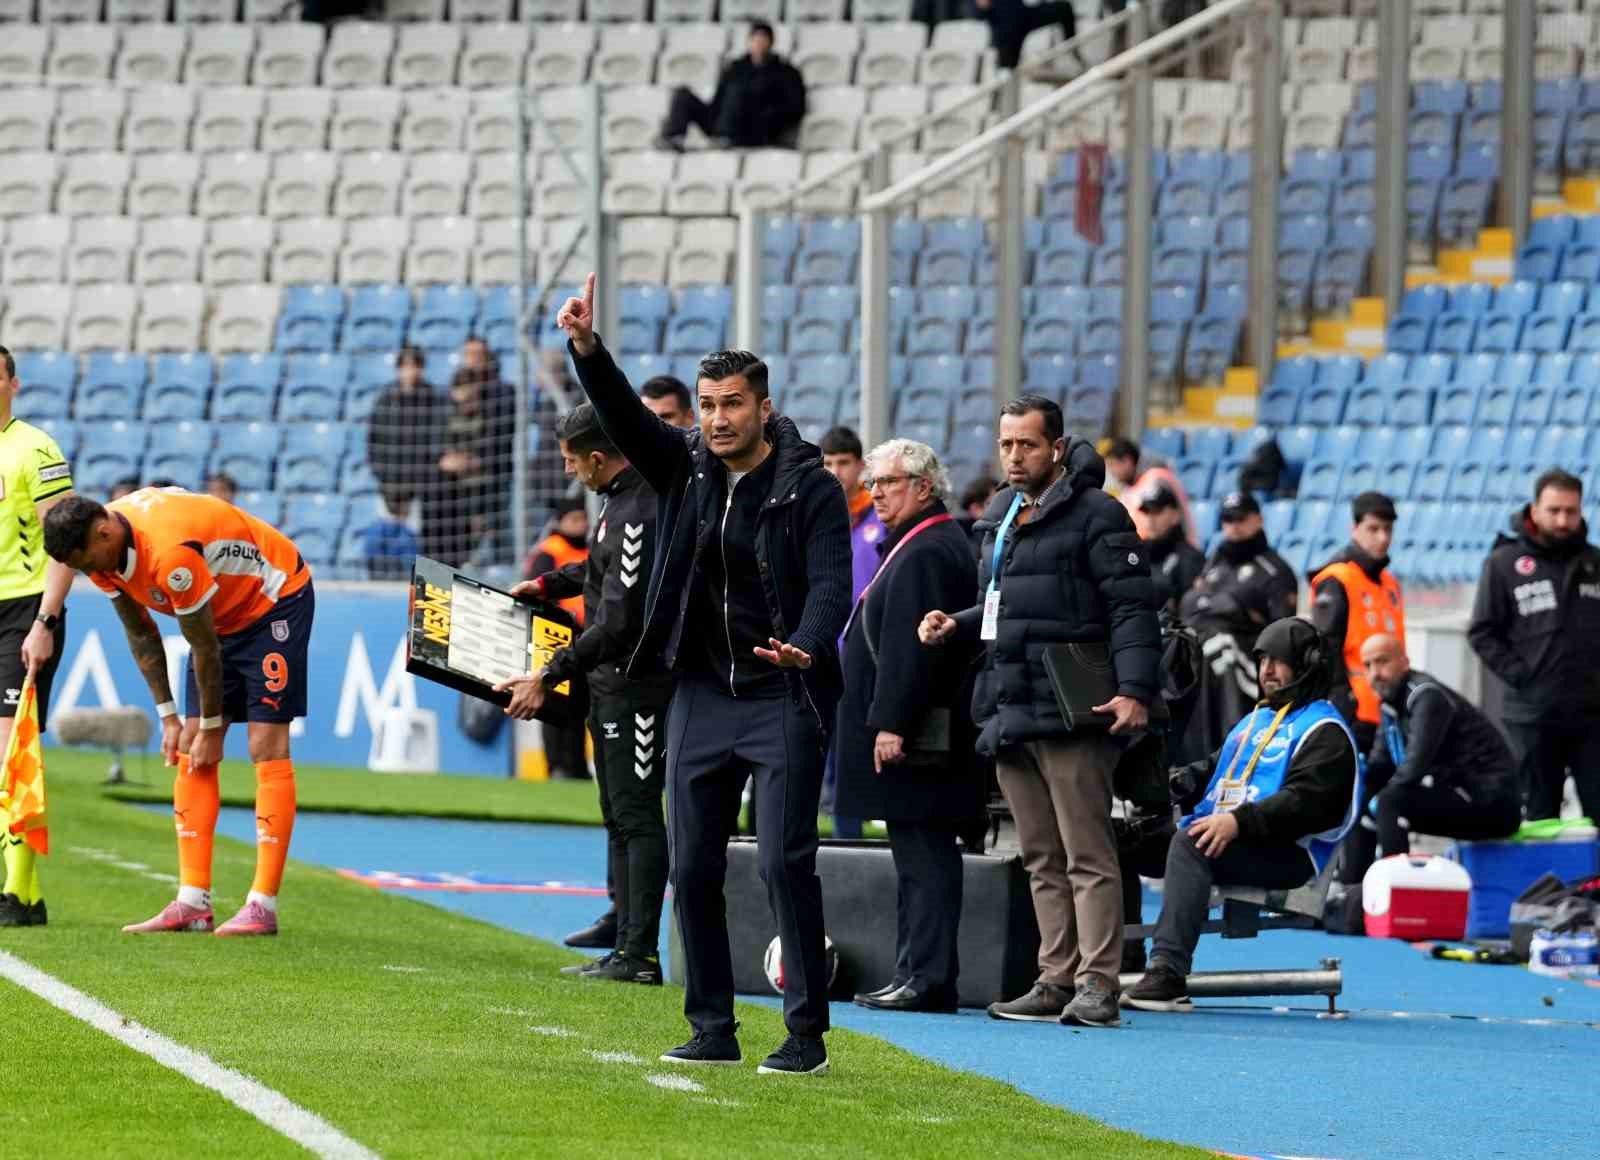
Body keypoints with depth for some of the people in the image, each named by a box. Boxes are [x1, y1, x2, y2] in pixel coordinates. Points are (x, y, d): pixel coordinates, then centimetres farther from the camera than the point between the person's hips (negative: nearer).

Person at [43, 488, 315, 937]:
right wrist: (169, 717, 2)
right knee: (190, 752, 0)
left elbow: (205, 647, -25)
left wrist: (212, 727, -14)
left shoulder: (169, 552, -37)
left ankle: (263, 907, -17)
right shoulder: (102, 552, -10)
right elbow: (141, 635, 3)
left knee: (266, 747, -14)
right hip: (224, 612, 9)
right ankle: (192, 904, -1)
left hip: (276, 599, -9)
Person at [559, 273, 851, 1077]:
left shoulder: (809, 487, -6)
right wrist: (586, 349, -24)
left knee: (785, 861, -10)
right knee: (693, 867, 5)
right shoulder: (686, 469, 7)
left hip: (784, 700, -5)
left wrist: (806, 649, -35)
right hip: (701, 698, 5)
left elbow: (832, 581, -15)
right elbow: (625, 419, -7)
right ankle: (713, 1029, 13)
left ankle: (806, 1032, -5)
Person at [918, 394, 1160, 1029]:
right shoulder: (999, 518, 20)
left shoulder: (1095, 516, -6)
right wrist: (955, 626, 12)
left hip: (1071, 714, -8)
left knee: (1087, 855, -9)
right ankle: (1057, 980, 12)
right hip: (1010, 713, 8)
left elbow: (1132, 609, -11)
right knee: (1042, 859, 10)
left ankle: (1097, 984, -11)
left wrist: (1135, 689, -22)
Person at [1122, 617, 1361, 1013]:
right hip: (1224, 839, 9)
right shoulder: (1255, 721, 30)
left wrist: (1239, 821, -27)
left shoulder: (1324, 731, -1)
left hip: (1286, 855, -9)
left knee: (1191, 844, -35)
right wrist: (1171, 786, 7)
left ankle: (1168, 973, -44)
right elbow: (1211, 770, 29)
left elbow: (1303, 802, -16)